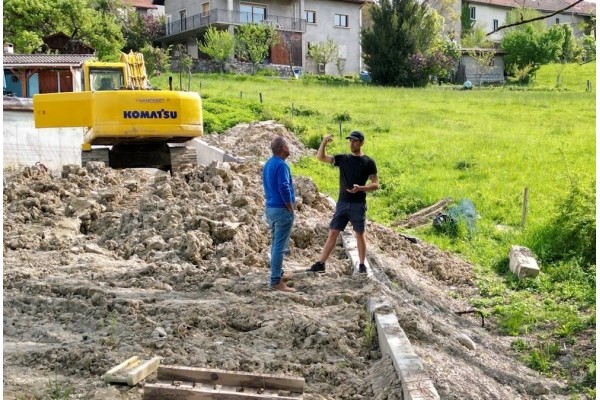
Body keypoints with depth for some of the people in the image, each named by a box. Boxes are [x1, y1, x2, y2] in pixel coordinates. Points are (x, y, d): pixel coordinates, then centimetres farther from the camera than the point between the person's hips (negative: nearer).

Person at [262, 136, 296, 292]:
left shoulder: (268, 163, 11)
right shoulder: (281, 165, -18)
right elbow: (284, 189, -25)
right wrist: (291, 209, -13)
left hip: (270, 208, 10)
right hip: (281, 210, -10)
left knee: (276, 243, 19)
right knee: (280, 246, -6)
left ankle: (278, 273, 30)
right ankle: (276, 281, -5)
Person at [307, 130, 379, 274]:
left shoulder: (368, 162, -1)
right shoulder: (342, 159, 7)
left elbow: (376, 184, -2)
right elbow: (320, 157, 1)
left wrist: (360, 188, -19)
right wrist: (324, 142, -15)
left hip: (358, 204, -3)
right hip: (342, 203, 3)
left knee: (359, 234, 4)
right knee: (333, 233, 2)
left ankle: (362, 265, 16)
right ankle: (320, 264, 3)